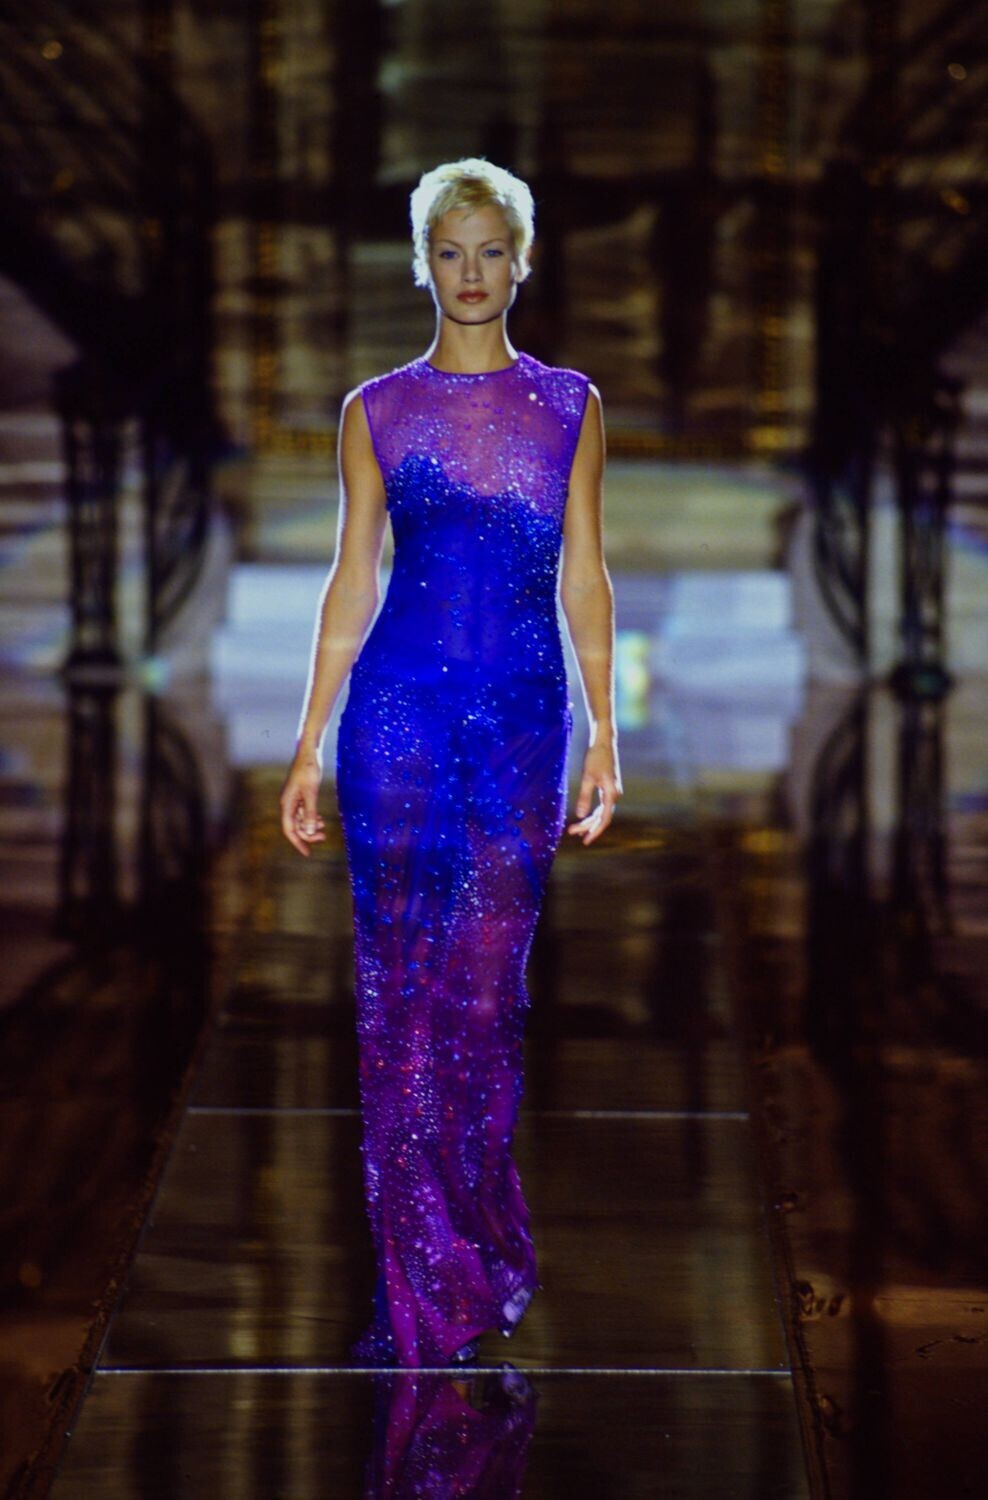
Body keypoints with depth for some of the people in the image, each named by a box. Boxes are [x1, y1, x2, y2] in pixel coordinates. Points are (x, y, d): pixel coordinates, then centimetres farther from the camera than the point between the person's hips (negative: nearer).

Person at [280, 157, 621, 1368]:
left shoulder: (570, 404, 8)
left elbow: (584, 576, 8)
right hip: (400, 709, -1)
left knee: (489, 989, 3)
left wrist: (605, 733, 2)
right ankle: (426, 1284, 3)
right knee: (400, 985, -3)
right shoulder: (377, 409, 6)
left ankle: (483, 1248, 19)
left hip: (524, 719, 1)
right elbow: (351, 582, 6)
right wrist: (307, 745, 2)